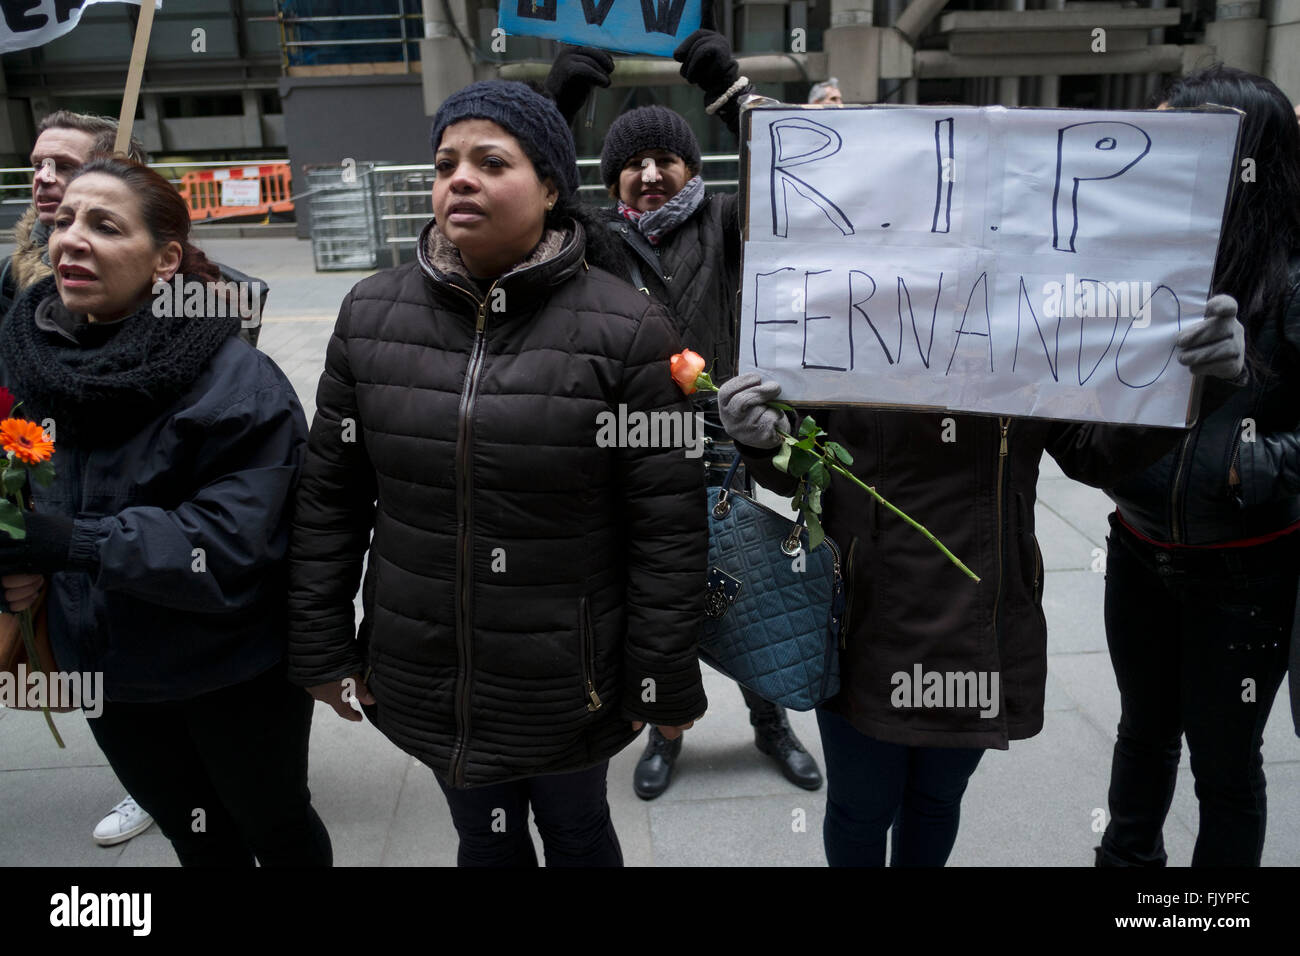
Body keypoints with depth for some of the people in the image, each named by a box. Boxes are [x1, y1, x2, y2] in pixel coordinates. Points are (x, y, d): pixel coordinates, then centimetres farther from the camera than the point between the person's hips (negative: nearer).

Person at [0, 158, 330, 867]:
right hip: (105, 674, 6)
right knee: (198, 838, 27)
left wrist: (75, 543, -35)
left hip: (235, 678, -5)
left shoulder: (237, 382, -23)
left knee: (275, 827, 20)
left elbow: (234, 546, -28)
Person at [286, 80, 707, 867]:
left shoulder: (628, 330, -15)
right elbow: (331, 499, 3)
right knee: (484, 840, 23)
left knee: (576, 833, 22)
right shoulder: (372, 316, -3)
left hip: (568, 690, -3)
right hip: (421, 682, 3)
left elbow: (669, 527, -12)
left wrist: (664, 680, -9)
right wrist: (324, 649, 5)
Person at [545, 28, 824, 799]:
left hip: (721, 449, 0)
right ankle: (666, 731, 38)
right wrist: (560, 103, -16)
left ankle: (772, 725, 38)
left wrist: (731, 86, -18)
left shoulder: (722, 225, 0)